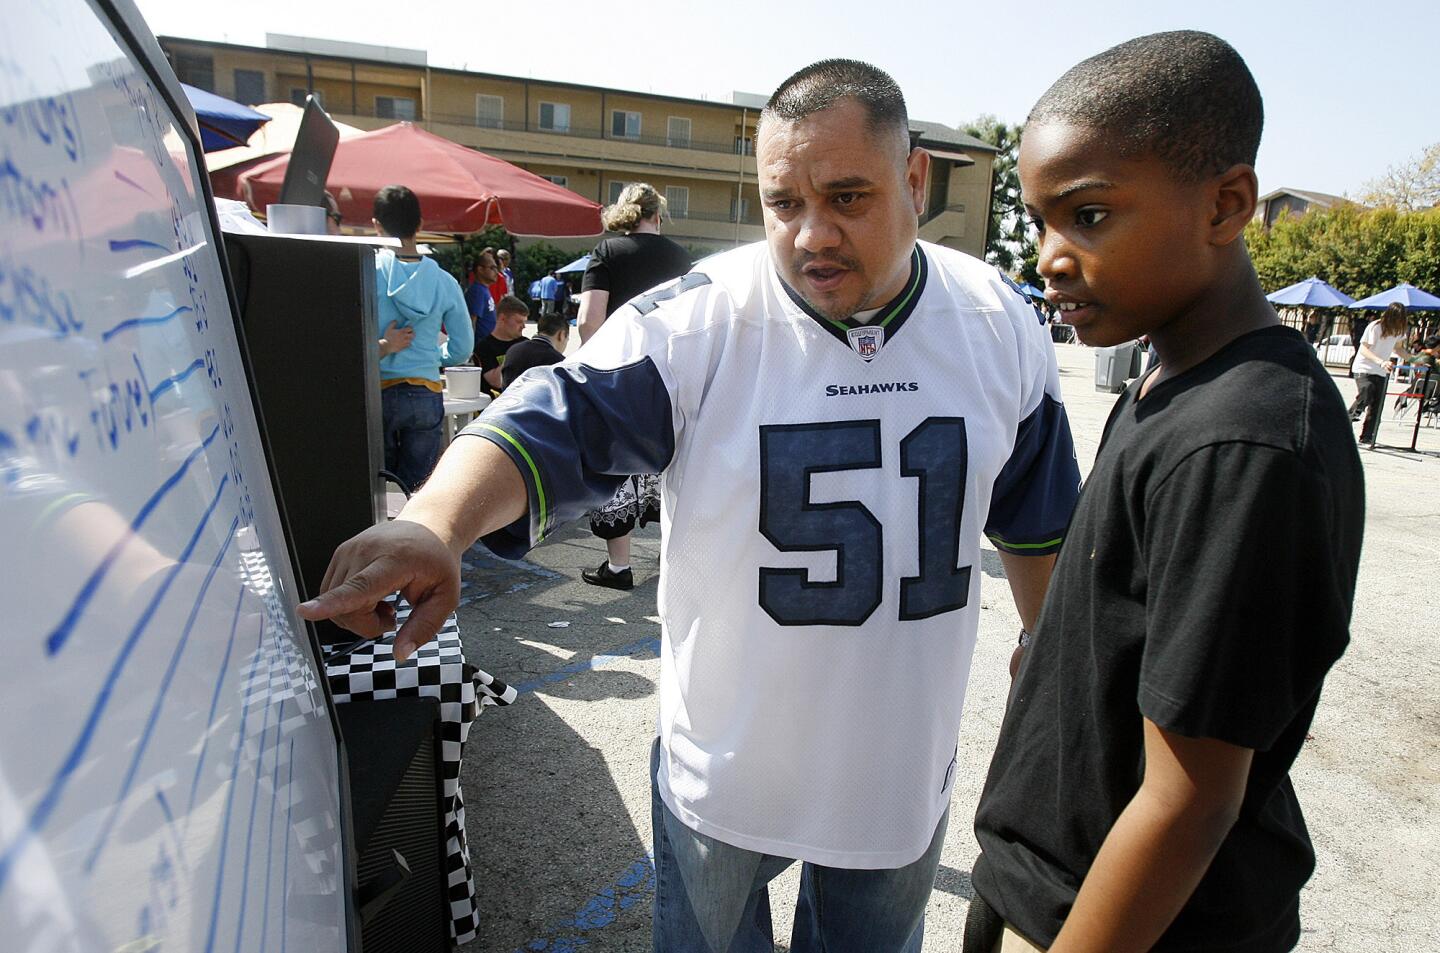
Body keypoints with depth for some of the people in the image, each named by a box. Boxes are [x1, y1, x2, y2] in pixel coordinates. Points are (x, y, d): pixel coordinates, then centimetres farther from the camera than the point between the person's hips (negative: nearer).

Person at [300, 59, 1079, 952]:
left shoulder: (1003, 325, -6)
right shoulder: (696, 323, -19)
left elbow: (1038, 520, 5)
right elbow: (555, 425, -28)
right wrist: (435, 521, -48)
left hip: (905, 769, 3)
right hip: (726, 768, -2)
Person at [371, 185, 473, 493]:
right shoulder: (444, 281, 1)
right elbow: (462, 349, 5)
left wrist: (381, 347, 1)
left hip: (377, 393, -1)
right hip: (426, 395, 2)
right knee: (418, 489, 8)